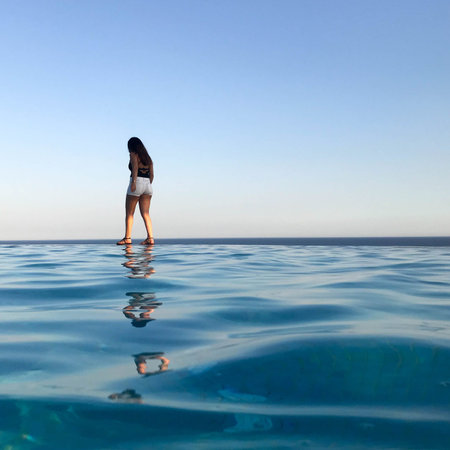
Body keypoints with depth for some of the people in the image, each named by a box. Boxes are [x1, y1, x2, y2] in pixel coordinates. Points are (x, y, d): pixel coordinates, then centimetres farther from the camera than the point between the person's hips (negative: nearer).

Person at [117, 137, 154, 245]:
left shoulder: (134, 155, 1)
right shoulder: (148, 157, 20)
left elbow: (135, 167, -16)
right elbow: (151, 174, 15)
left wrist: (133, 182, -23)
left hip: (137, 184, -6)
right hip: (147, 185, 6)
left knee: (129, 213, 2)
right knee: (145, 214, 2)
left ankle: (127, 238, 0)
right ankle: (150, 238, -9)